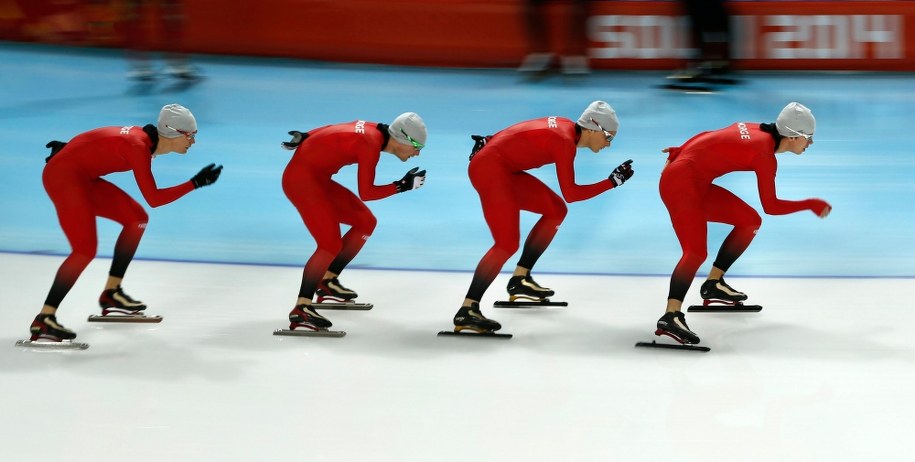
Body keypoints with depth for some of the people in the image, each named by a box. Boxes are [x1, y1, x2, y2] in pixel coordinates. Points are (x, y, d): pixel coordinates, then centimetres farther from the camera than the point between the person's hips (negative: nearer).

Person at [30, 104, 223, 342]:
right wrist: (196, 183, -23)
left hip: (83, 179, 10)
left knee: (137, 218, 12)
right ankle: (43, 320, -21)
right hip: (63, 177, -10)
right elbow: (153, 198, -24)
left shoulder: (146, 137, 3)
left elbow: (97, 144, 13)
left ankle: (111, 293, 19)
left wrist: (71, 148, 21)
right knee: (85, 249, -20)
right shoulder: (138, 147, -24)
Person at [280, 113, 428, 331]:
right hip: (302, 180, -10)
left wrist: (305, 138, 14)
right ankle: (301, 309, -17)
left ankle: (328, 280, 23)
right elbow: (366, 193, -18)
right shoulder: (371, 145, -23)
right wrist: (403, 186, -13)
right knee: (331, 243, -18)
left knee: (365, 222, 13)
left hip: (317, 179, 10)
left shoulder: (374, 130, 2)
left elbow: (329, 131, 10)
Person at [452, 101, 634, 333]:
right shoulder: (566, 142, -19)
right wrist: (612, 182, -15)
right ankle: (466, 312, -20)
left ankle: (519, 279, 20)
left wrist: (491, 141, 23)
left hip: (504, 169, 11)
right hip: (489, 169, -11)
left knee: (556, 210, 16)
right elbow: (570, 194, -18)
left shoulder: (566, 127, 7)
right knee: (508, 243, -18)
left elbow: (521, 136, 17)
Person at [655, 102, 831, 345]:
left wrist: (679, 152, 25)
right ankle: (671, 317, -37)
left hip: (697, 184, 10)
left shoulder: (757, 131, 7)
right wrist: (811, 204, -2)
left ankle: (714, 283, 18)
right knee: (697, 251, -24)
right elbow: (771, 206, -12)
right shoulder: (765, 154, -17)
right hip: (680, 182, -10)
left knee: (750, 221, 12)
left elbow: (707, 138, 14)